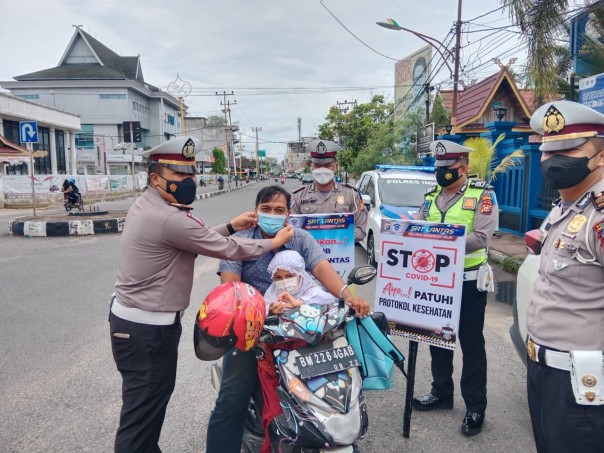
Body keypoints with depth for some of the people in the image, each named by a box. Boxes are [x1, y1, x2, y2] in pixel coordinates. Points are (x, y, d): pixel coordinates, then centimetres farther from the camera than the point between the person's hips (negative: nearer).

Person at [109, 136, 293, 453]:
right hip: (148, 328, -11)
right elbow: (227, 250, -17)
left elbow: (196, 241, 14)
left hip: (131, 317, 11)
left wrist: (231, 226, 12)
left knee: (148, 405, 25)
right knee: (142, 414, 2)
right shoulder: (170, 219, -24)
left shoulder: (145, 207, 8)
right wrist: (274, 243, -4)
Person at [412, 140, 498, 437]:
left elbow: (481, 238, -21)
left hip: (468, 283, -5)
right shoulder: (431, 196, 9)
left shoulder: (482, 195, -9)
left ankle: (475, 407, 20)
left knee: (471, 345, 6)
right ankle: (441, 393, 34)